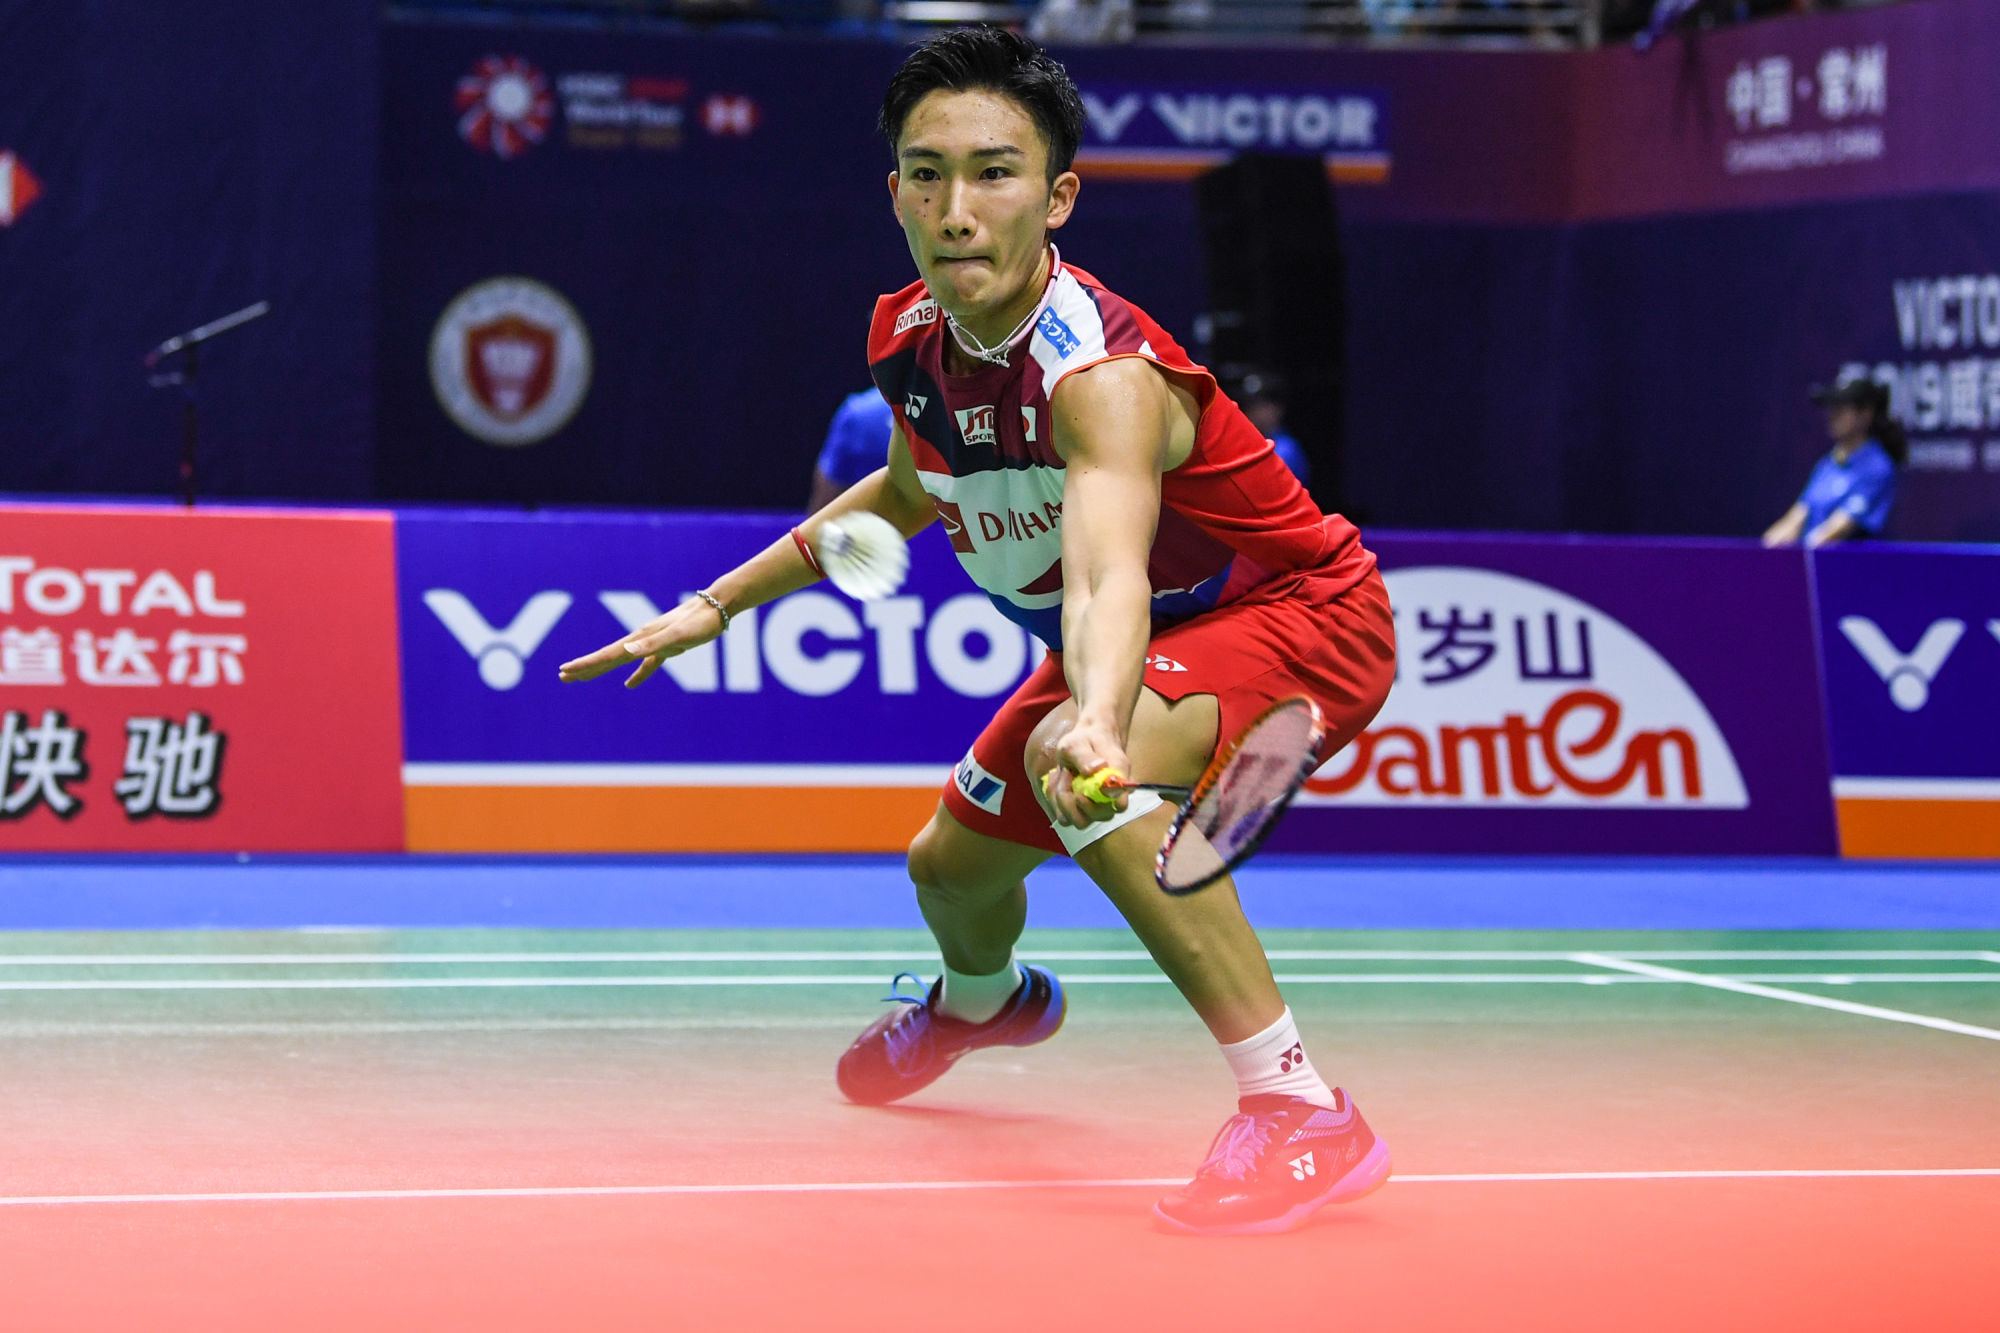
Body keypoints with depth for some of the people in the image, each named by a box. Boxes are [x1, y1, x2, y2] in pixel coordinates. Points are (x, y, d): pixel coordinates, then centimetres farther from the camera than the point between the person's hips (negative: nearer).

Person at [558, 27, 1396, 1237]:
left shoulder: (1100, 371, -36)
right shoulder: (913, 338, -10)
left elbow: (1109, 572, -55)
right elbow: (910, 491, 14)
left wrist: (1096, 728, -75)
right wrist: (722, 602, 15)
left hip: (1302, 613, -8)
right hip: (1143, 644, 8)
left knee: (1076, 765, -36)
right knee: (953, 865, 19)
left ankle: (1301, 1111, -31)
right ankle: (981, 1002, 60)